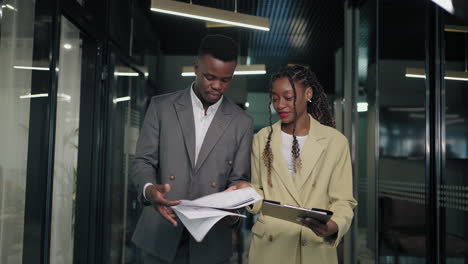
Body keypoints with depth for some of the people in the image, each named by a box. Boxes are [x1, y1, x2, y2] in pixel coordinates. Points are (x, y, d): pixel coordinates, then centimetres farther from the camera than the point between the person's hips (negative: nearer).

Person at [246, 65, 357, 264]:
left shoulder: (335, 141, -4)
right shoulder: (262, 138, 4)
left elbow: (342, 200, -3)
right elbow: (258, 190, 9)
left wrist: (333, 227, -22)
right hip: (269, 246, 2)